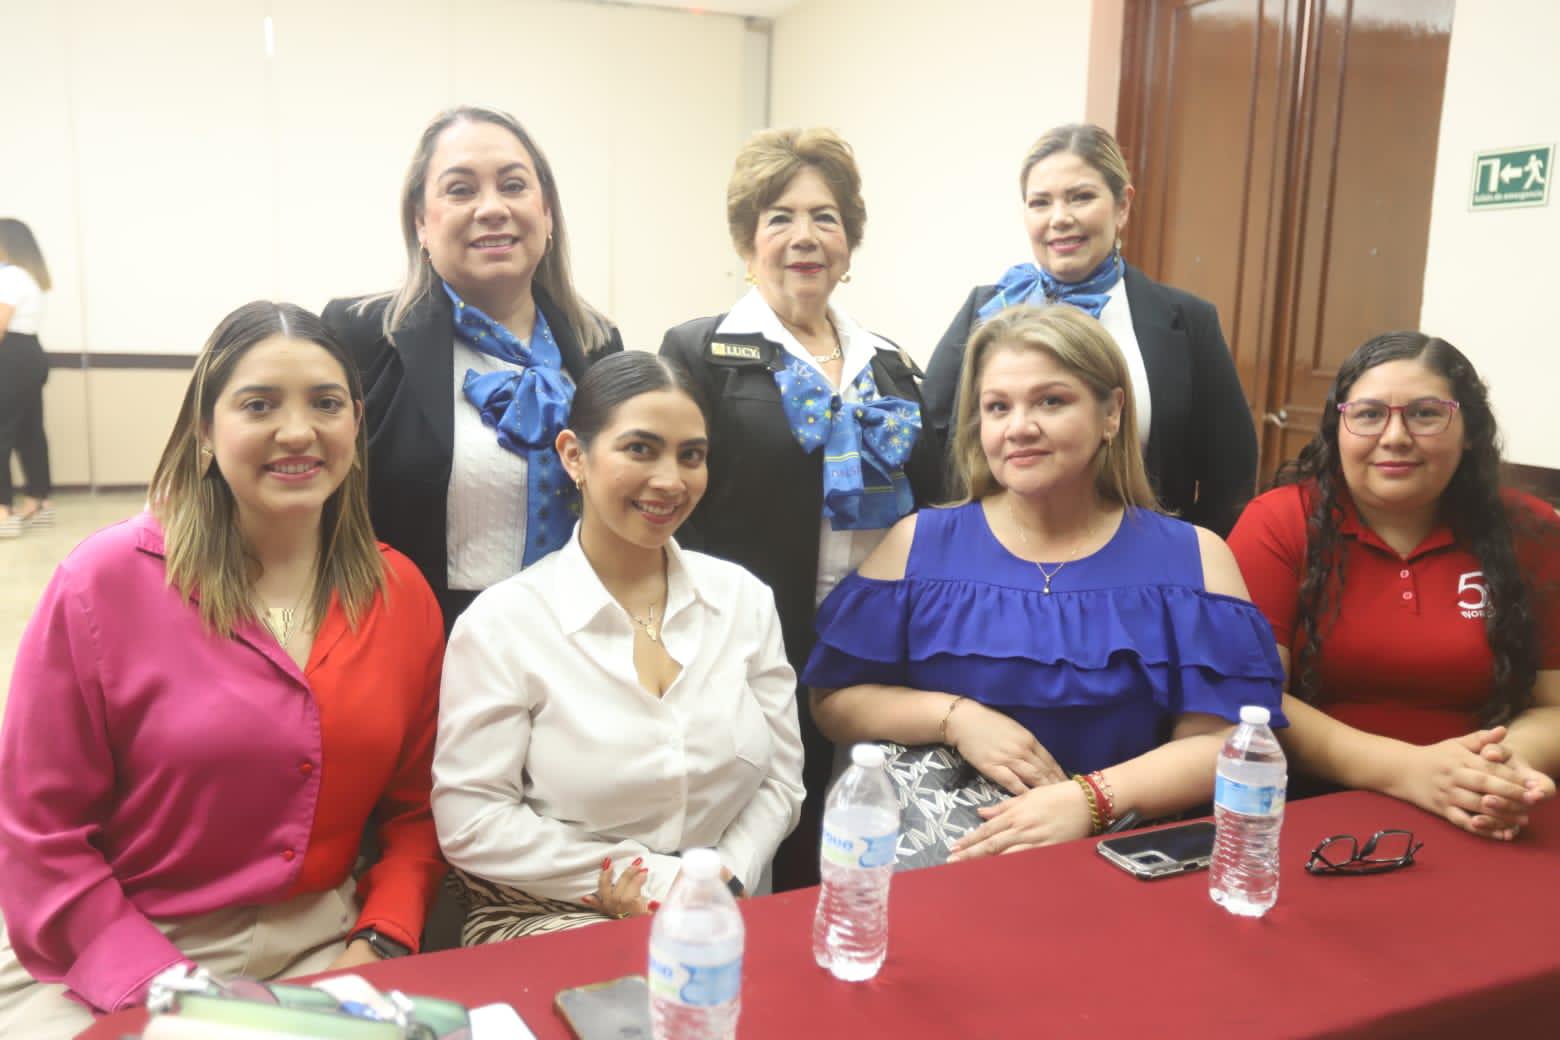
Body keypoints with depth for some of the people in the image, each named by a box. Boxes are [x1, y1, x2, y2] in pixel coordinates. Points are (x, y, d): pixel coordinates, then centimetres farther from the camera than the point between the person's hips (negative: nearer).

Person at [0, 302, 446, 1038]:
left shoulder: (401, 595, -2)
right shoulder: (106, 582, -10)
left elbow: (414, 810, 6)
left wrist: (379, 946, -8)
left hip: (320, 949, 2)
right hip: (109, 965, -2)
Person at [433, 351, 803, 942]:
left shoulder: (745, 599, 5)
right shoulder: (503, 622, -7)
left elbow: (779, 780, 8)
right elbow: (470, 820, -10)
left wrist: (722, 882, -10)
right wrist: (659, 878, -12)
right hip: (550, 922, -4)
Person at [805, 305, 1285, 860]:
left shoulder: (1192, 557, 3)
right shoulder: (919, 544, 5)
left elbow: (1224, 740, -5)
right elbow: (832, 700, 5)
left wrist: (1090, 799, -21)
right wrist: (953, 716, -13)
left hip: (1117, 856, 0)